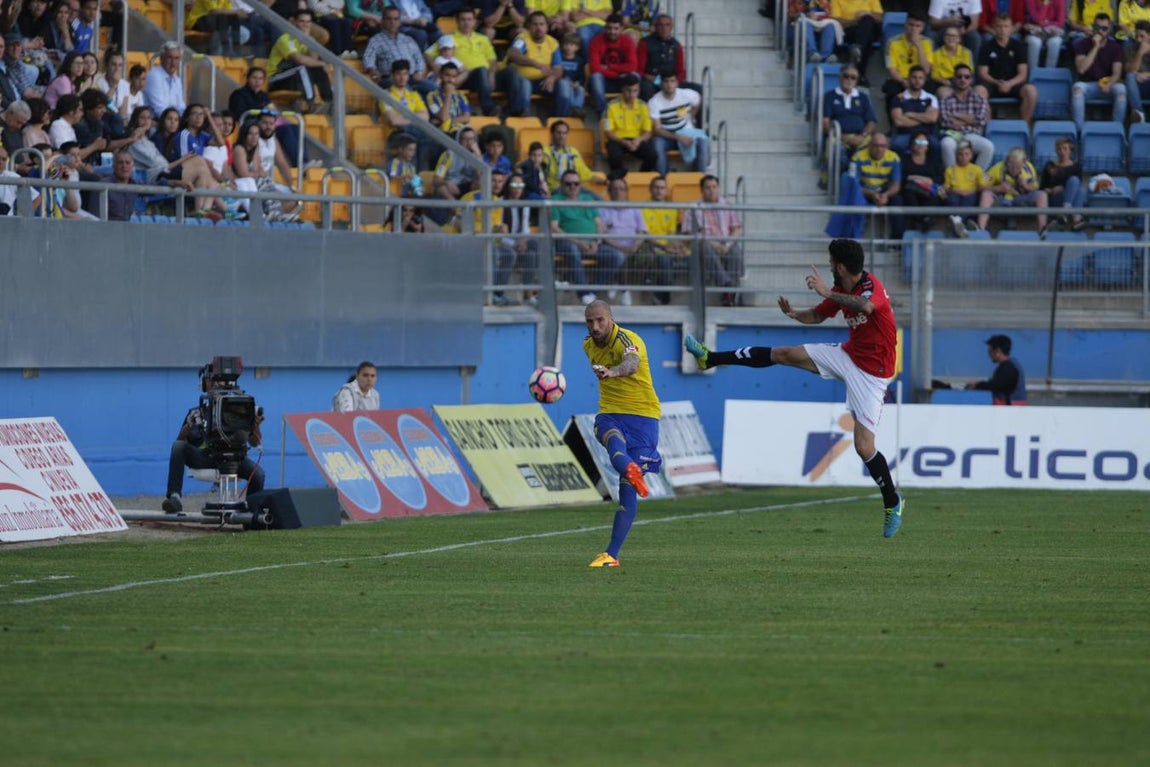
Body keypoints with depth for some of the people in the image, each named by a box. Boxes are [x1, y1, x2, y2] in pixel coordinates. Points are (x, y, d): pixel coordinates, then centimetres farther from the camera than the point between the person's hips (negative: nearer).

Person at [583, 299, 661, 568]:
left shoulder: (627, 340, -16)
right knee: (611, 436, -36)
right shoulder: (589, 345, 6)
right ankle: (631, 471, -68)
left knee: (627, 489, -7)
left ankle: (612, 554, 0)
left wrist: (612, 372, -62)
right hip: (610, 414, 4)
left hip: (642, 414, -4)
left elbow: (631, 363, -42)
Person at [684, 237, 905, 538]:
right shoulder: (841, 291, 3)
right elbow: (817, 316, 19)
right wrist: (794, 313, -3)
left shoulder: (873, 286, -23)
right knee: (784, 354, 2)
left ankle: (893, 502, 9)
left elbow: (866, 307, -47)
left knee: (864, 446, -10)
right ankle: (709, 358, 11)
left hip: (871, 371, -7)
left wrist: (827, 293, -41)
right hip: (847, 355, 7)